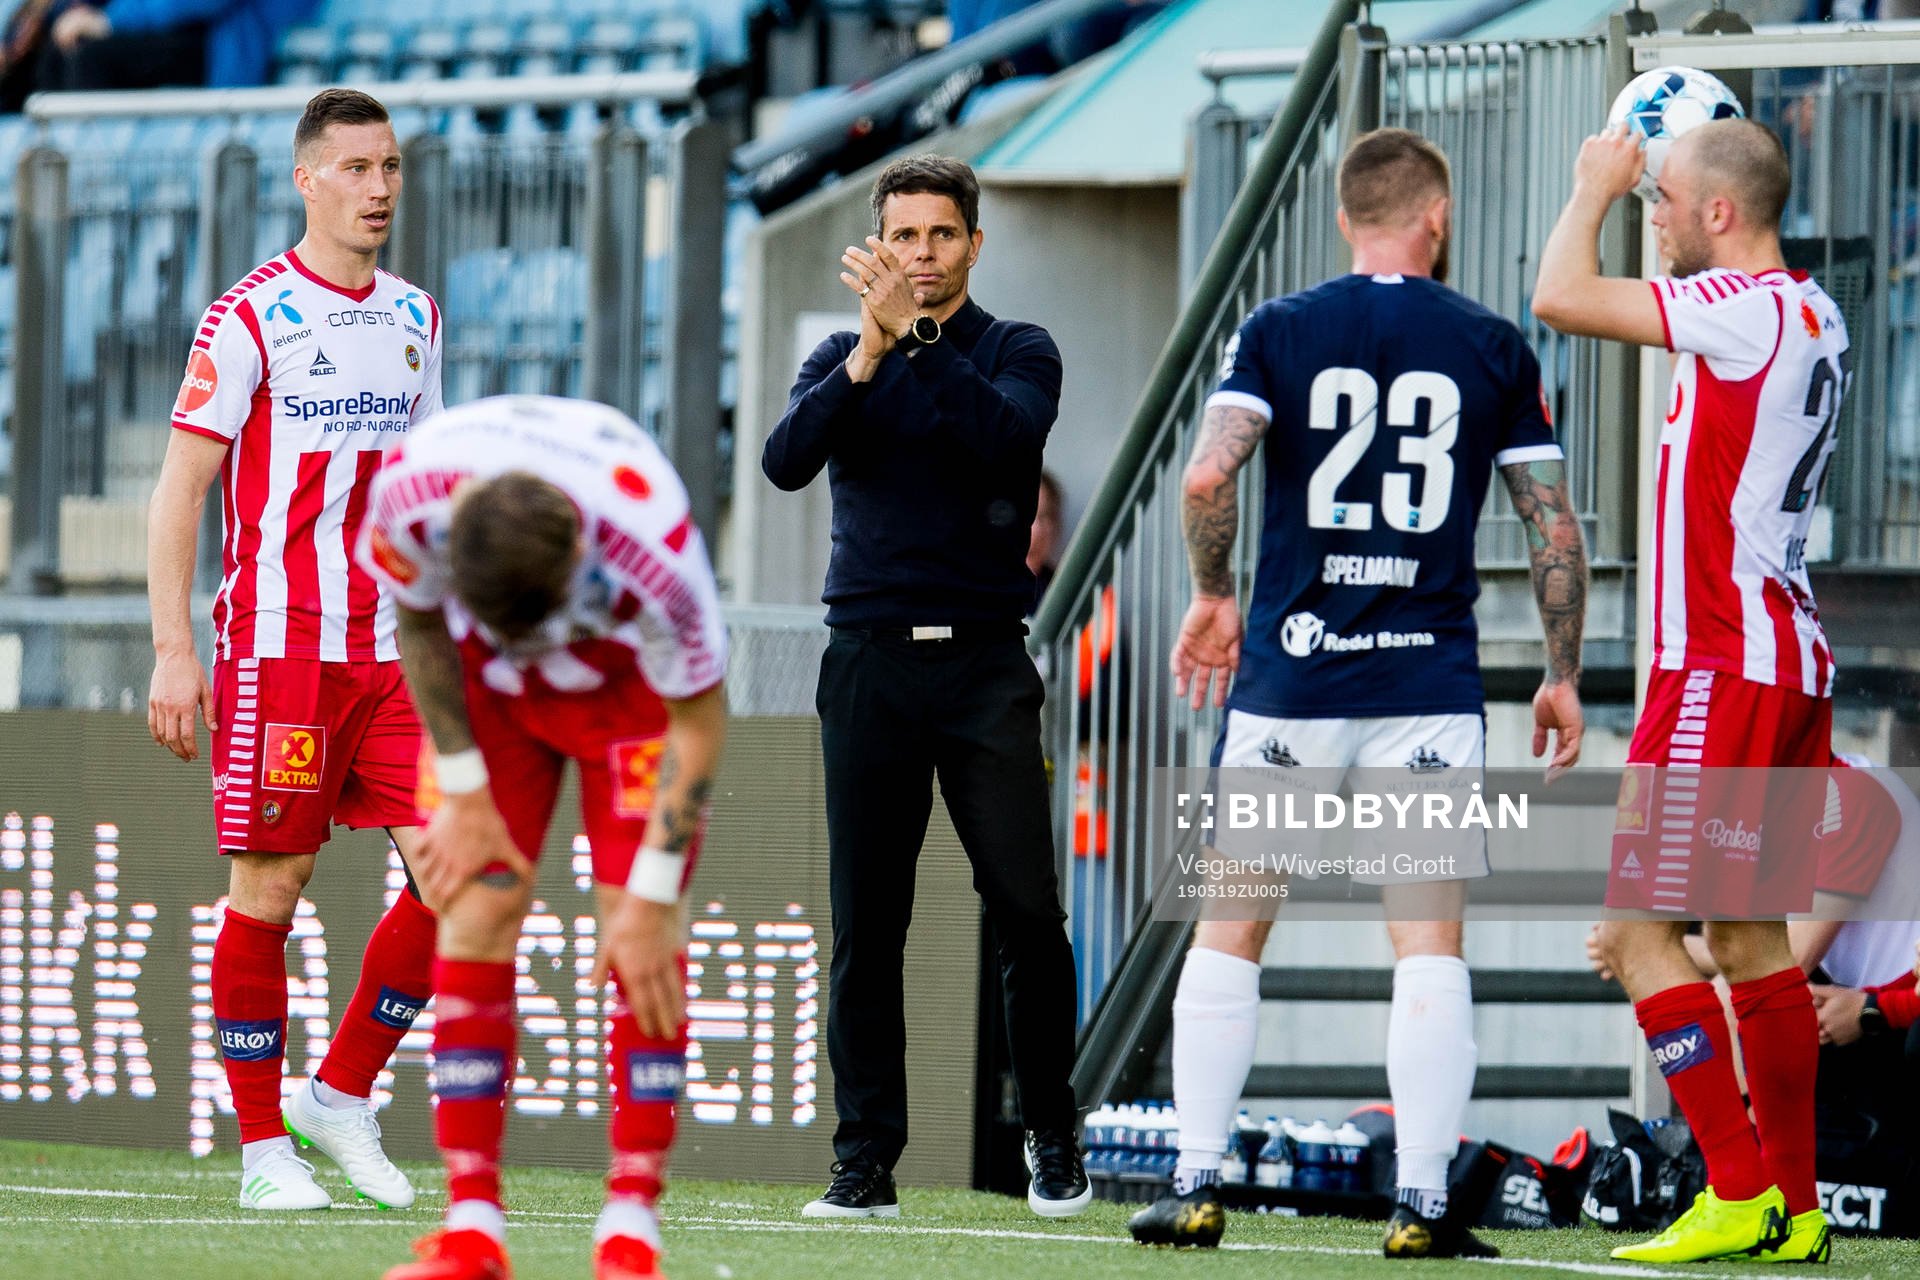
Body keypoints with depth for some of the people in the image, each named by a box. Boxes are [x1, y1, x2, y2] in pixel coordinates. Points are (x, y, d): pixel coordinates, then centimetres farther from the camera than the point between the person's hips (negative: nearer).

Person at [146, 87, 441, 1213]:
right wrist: (174, 651, -11)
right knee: (269, 886, -2)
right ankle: (264, 1150, 6)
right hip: (277, 645, -5)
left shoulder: (415, 317, 13)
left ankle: (342, 1097, 8)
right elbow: (179, 491, -5)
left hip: (395, 650, 5)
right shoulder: (248, 319, -5)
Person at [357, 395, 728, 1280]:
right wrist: (464, 793, -9)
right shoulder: (411, 493, -33)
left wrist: (651, 898, -20)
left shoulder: (654, 554, -40)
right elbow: (420, 625, -10)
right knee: (475, 914, -9)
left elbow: (697, 721, -23)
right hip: (485, 684, 2)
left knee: (642, 935, -14)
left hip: (630, 682, -2)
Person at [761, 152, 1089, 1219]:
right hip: (870, 662, 2)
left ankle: (1055, 1143, 7)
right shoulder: (841, 359, 12)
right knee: (867, 929, 1)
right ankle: (867, 1164, 4)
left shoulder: (1019, 352, 6)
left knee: (1027, 913, -6)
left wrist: (917, 335, -23)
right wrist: (868, 356, -20)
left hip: (985, 666, -2)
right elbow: (787, 461, -7)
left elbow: (1006, 432, -16)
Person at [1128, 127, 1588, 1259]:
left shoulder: (1277, 332, 2)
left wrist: (1212, 597, 4)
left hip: (1288, 679, 0)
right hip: (1429, 691, 0)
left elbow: (1211, 477, -13)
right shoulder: (1495, 348, 4)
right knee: (1430, 942, 2)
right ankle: (1424, 1201, -5)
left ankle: (1197, 1186, 7)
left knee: (1230, 929, 10)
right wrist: (1565, 678, 13)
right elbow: (1557, 530, 3)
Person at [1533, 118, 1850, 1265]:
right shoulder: (1815, 317, 12)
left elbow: (1563, 300, -19)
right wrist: (1637, 188, 27)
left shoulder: (1748, 307, -16)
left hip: (1723, 672, -10)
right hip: (1794, 662, 10)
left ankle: (1739, 1194, -9)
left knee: (1641, 930, -7)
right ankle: (1794, 1208, 14)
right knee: (1753, 933, 13)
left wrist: (1596, 188, -2)